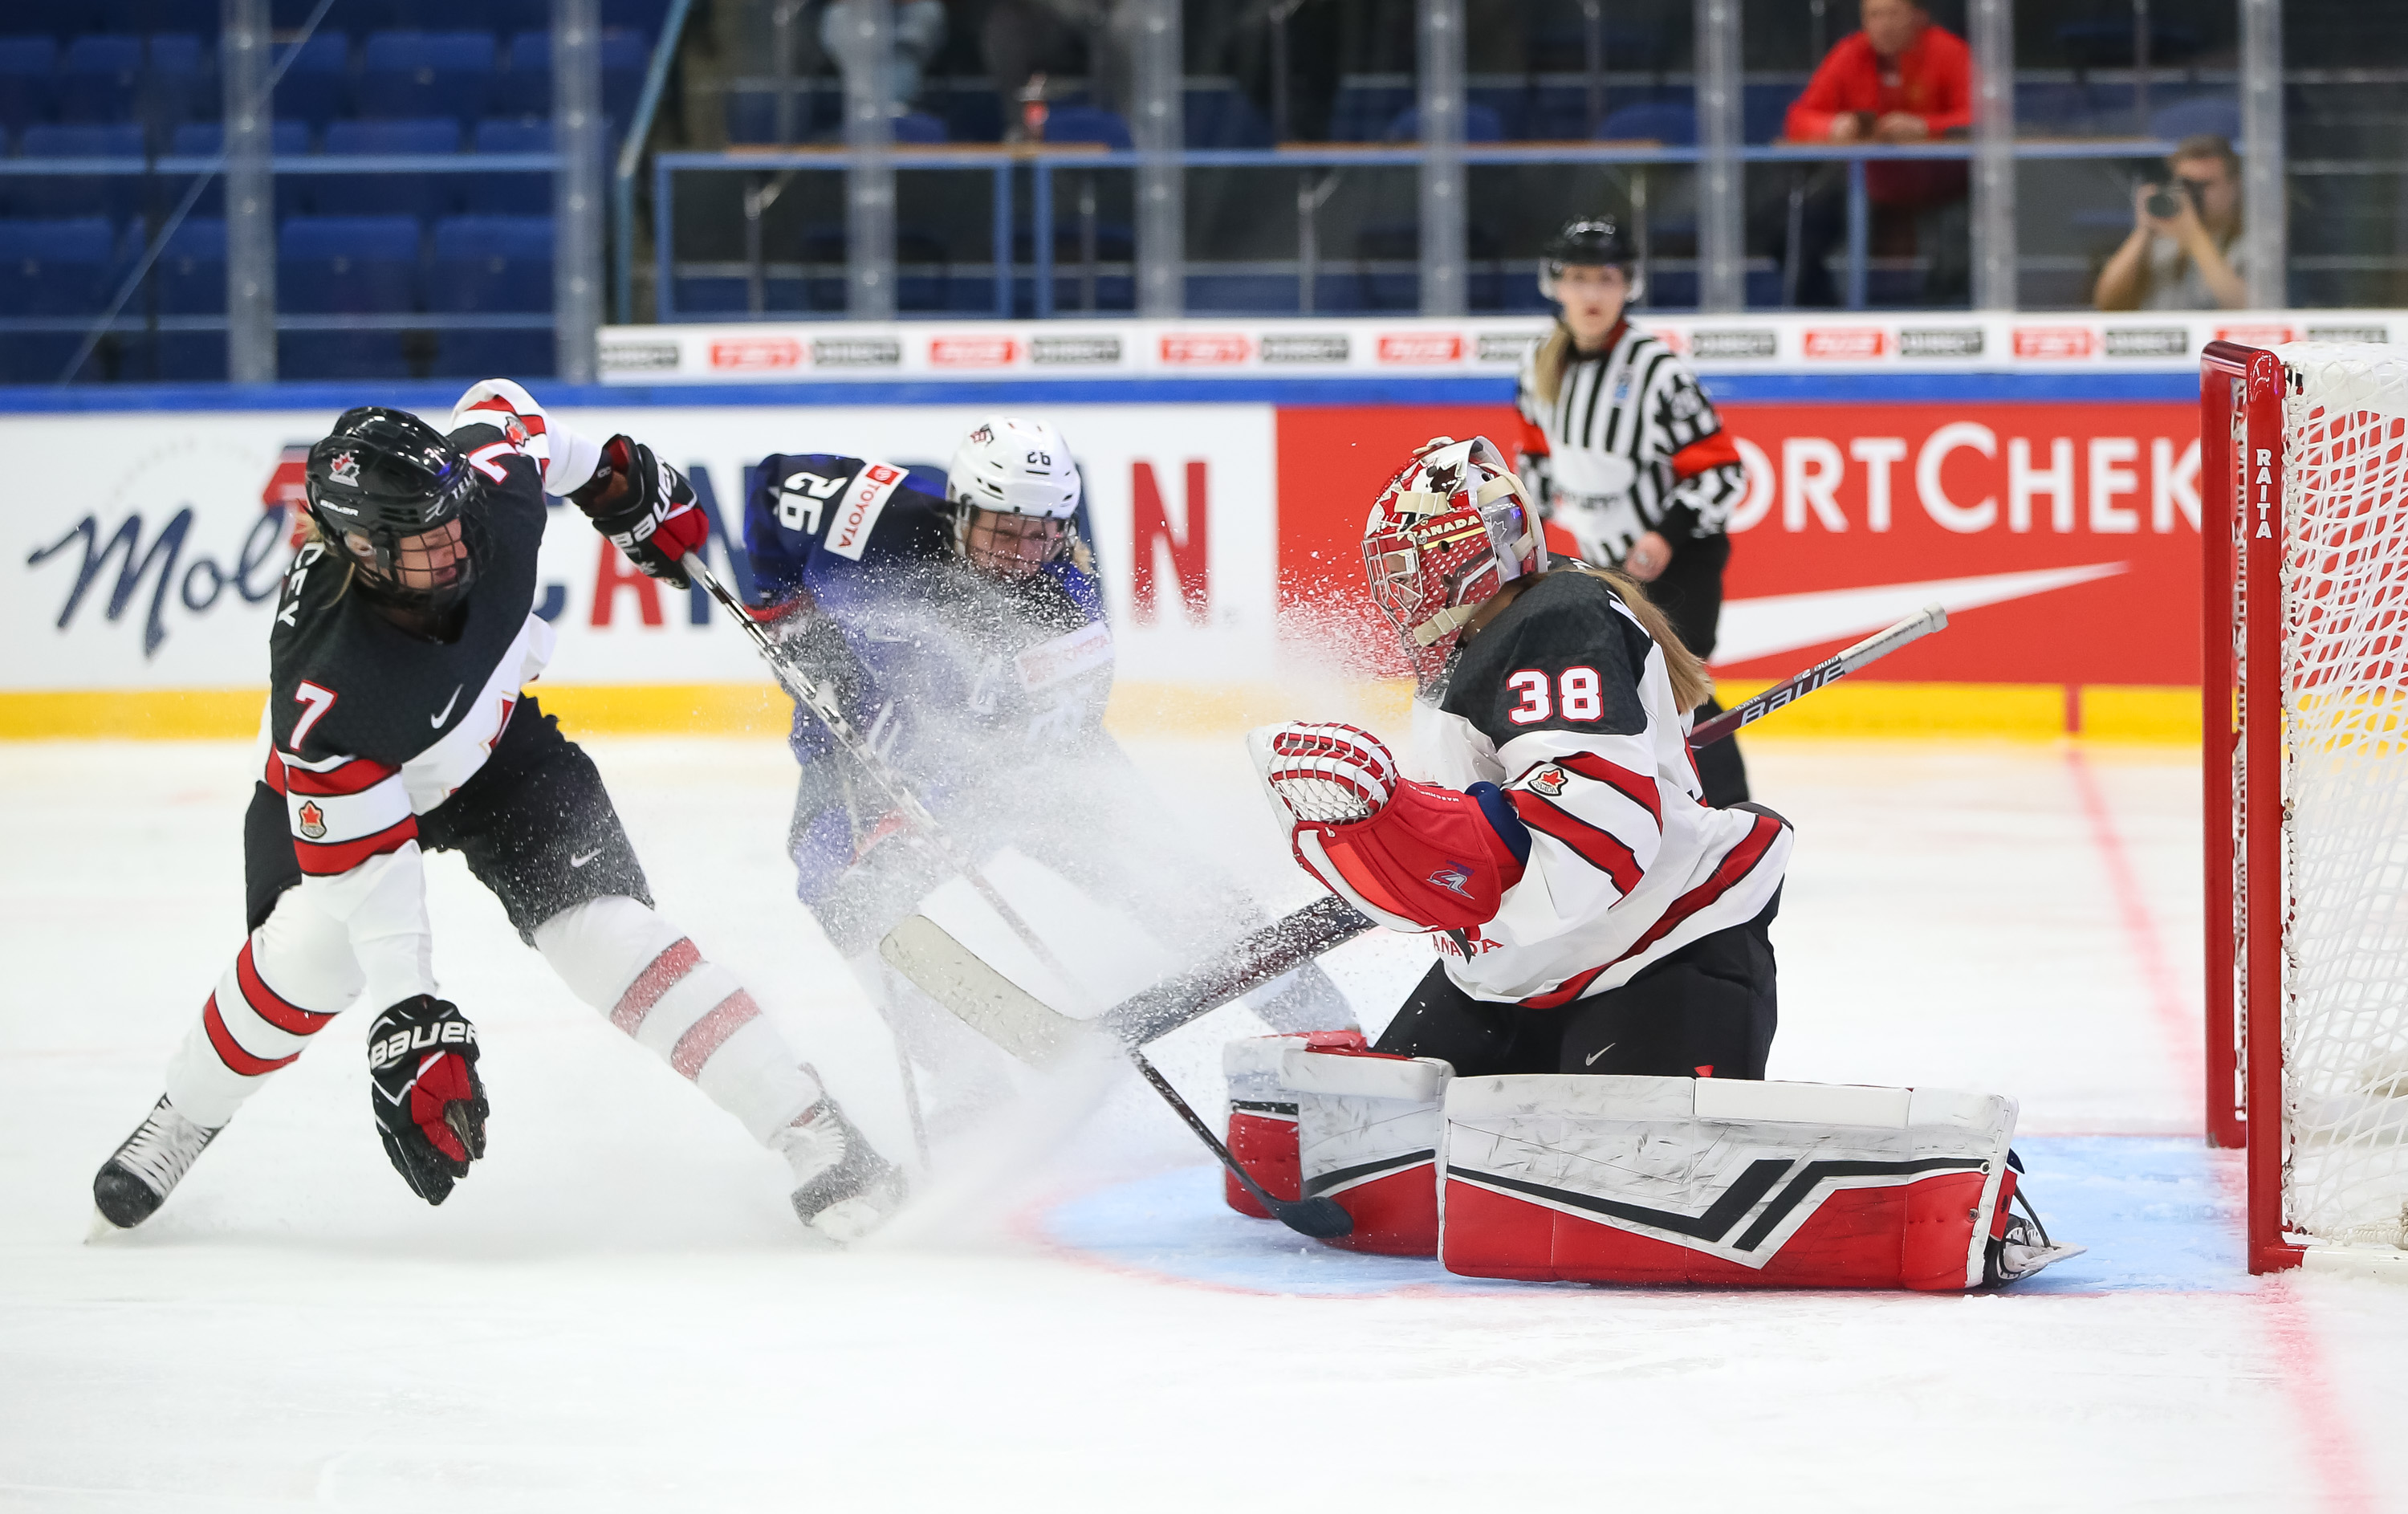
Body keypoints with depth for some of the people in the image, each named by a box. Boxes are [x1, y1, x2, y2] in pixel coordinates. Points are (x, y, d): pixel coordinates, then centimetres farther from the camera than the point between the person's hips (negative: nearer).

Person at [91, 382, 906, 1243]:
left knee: (605, 930, -13)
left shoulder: (493, 495, -32)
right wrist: (407, 1020, -39)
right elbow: (365, 871, -37)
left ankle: (814, 1137, -13)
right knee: (311, 947, -27)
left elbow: (497, 405, -6)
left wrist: (617, 484, 3)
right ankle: (181, 1123, 1)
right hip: (341, 787, -3)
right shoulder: (324, 693, -42)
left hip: (496, 747, 3)